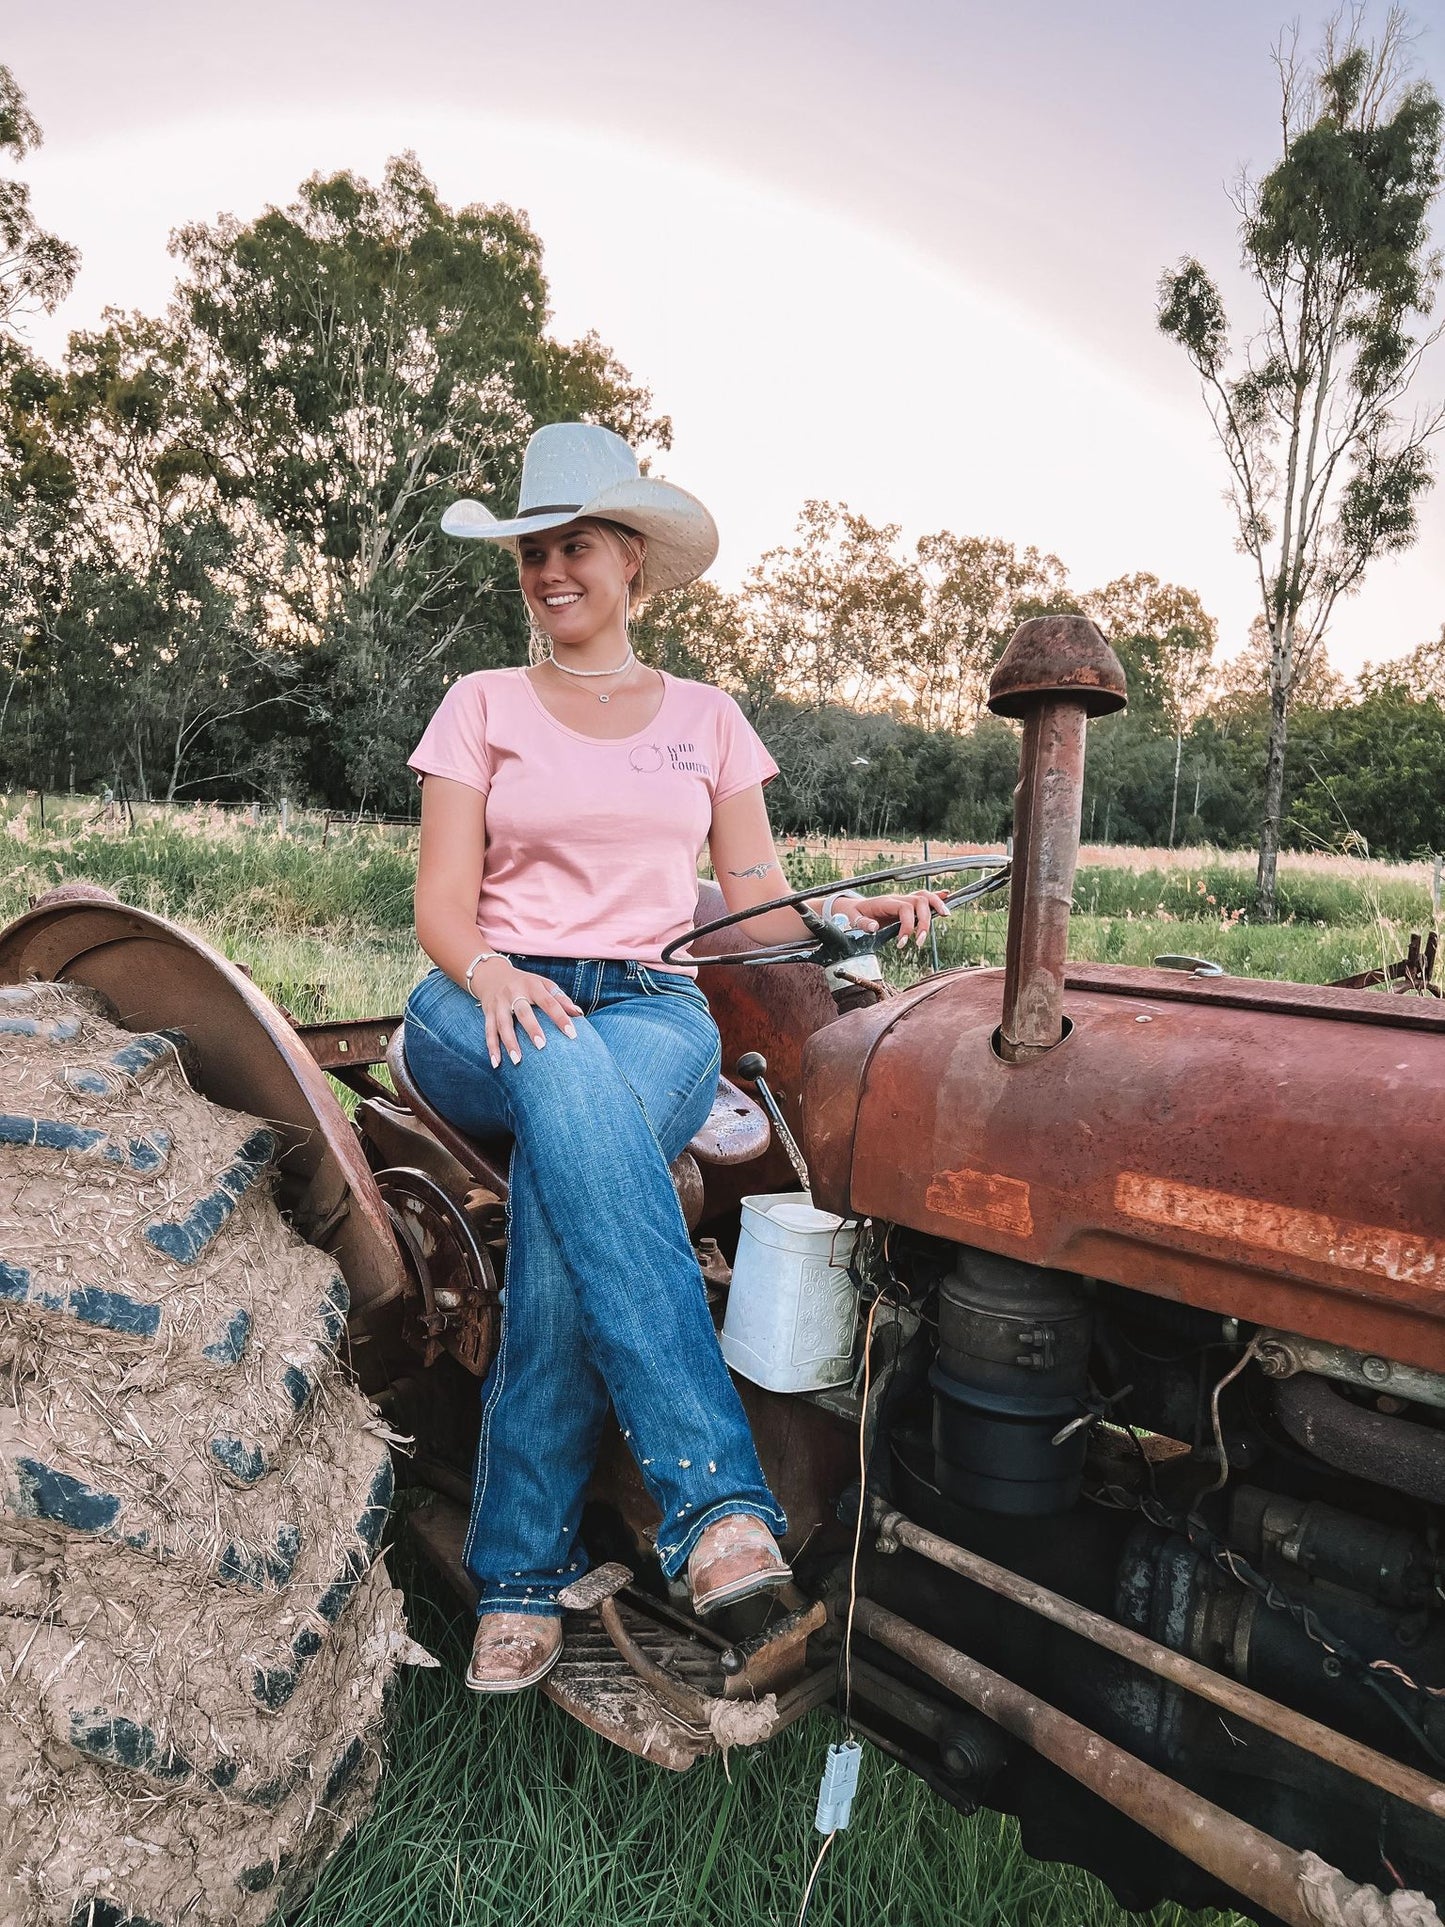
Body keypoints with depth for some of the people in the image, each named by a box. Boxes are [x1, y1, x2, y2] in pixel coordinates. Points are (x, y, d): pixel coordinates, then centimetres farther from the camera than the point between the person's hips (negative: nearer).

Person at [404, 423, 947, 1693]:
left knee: (566, 1182, -35)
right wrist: (491, 976, -19)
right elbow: (443, 907, 3)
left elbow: (761, 905, 10)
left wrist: (855, 913, -11)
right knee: (567, 1074, -39)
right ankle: (716, 1495, -42)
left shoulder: (705, 717, 17)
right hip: (489, 1013, 0)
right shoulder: (483, 706, 13)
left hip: (659, 1014, 0)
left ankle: (524, 1573, -21)